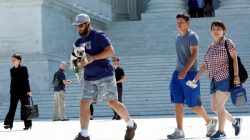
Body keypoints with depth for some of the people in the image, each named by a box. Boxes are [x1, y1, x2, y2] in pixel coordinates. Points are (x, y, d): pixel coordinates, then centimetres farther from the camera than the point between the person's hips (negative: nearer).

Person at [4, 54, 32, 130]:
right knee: (12, 107, -4)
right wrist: (11, 91, 11)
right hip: (14, 91, 4)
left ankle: (28, 124, 7)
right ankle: (8, 123, -8)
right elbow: (12, 81, 13)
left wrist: (28, 90, -10)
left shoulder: (23, 69, -3)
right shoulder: (12, 70, 10)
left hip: (23, 91, -4)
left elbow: (26, 80, -5)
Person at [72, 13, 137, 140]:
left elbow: (110, 50, -17)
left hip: (105, 75, -7)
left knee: (112, 102, -6)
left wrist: (93, 58, -24)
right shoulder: (80, 41, 15)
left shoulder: (98, 36, -7)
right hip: (89, 78, 7)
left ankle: (131, 125, 14)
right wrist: (79, 64, -2)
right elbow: (80, 59, 23)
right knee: (84, 103, -5)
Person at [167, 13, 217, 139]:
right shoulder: (178, 37, 16)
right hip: (178, 74, 7)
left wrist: (185, 71, -26)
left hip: (190, 73, -7)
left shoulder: (192, 36, -7)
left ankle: (210, 122, 19)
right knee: (178, 103, 0)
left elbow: (194, 55, -17)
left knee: (194, 105, -3)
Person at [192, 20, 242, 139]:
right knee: (215, 108, 7)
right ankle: (235, 121, 27)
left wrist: (236, 76, -20)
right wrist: (195, 79, 5)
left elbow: (235, 59, -11)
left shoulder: (228, 43, -4)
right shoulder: (210, 47, 15)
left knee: (219, 106, -11)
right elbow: (205, 66, 14)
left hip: (226, 79, -7)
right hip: (215, 80, 7)